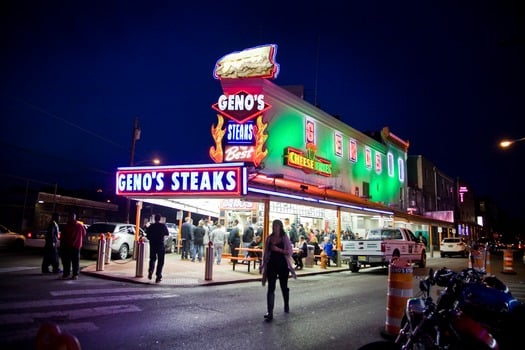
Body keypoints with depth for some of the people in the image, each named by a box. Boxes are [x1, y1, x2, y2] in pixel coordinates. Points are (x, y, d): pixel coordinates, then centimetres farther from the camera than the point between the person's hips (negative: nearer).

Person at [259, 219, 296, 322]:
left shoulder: (285, 238, -3)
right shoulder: (269, 238, 4)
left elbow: (290, 252, -9)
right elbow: (265, 252, 10)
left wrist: (278, 249, -21)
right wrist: (263, 264, 6)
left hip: (282, 265, -1)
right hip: (271, 265, 2)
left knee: (284, 286, 14)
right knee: (270, 288, -4)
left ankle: (286, 305, 39)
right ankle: (270, 312, -3)